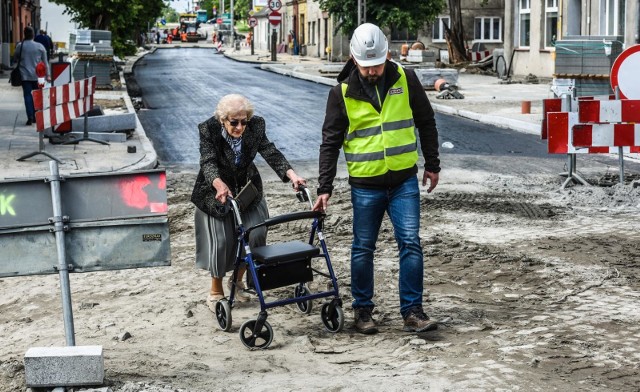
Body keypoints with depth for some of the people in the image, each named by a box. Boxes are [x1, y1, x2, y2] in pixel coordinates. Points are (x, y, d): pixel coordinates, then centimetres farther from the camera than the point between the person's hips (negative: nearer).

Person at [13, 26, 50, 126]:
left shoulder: (20, 46, -5)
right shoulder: (40, 46, -1)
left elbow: (15, 59, 7)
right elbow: (45, 62, 3)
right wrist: (48, 75, 9)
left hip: (25, 76, -1)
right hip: (37, 76, 1)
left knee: (27, 96, 0)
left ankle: (30, 117, -11)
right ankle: (35, 117, 15)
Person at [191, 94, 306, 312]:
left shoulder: (255, 127, -15)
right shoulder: (209, 130, -24)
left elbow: (270, 153, -21)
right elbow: (208, 162, -34)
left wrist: (291, 174, -38)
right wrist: (219, 185, -54)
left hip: (247, 189, 3)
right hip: (216, 193, -3)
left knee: (254, 234, -3)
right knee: (220, 242, -4)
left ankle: (237, 280, 22)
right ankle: (216, 292, 16)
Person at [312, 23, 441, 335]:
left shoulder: (406, 80, -3)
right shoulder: (342, 93, -5)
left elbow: (426, 122, 10)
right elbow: (330, 142, -1)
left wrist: (432, 165, 13)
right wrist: (324, 188, -4)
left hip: (404, 180, 0)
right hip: (365, 184, 0)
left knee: (410, 243, -4)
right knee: (363, 248, 8)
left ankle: (412, 311, 3)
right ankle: (362, 309, 22)